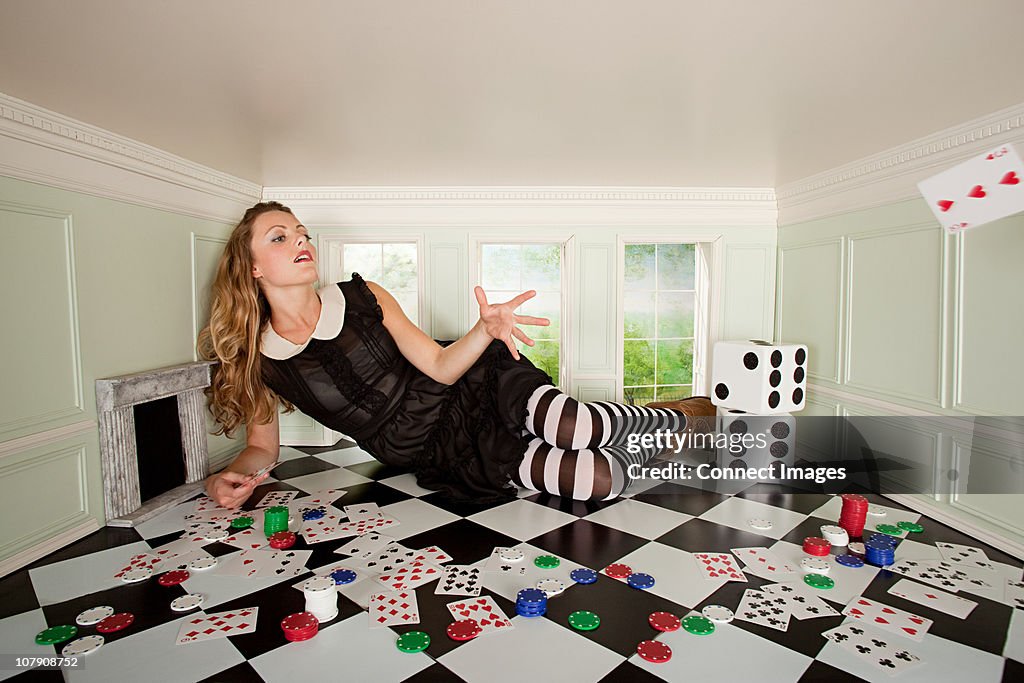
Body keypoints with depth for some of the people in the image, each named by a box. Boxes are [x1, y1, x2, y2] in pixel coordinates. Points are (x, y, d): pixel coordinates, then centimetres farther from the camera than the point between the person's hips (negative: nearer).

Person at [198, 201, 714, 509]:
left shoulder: (361, 298, -7)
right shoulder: (255, 362, -4)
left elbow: (441, 367, -9)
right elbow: (261, 448, 9)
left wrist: (487, 329, -29)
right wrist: (227, 479, -14)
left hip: (475, 393, 0)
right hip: (449, 457, 0)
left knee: (576, 430, -30)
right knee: (604, 482, -17)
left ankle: (666, 418, 6)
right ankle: (644, 446, 19)